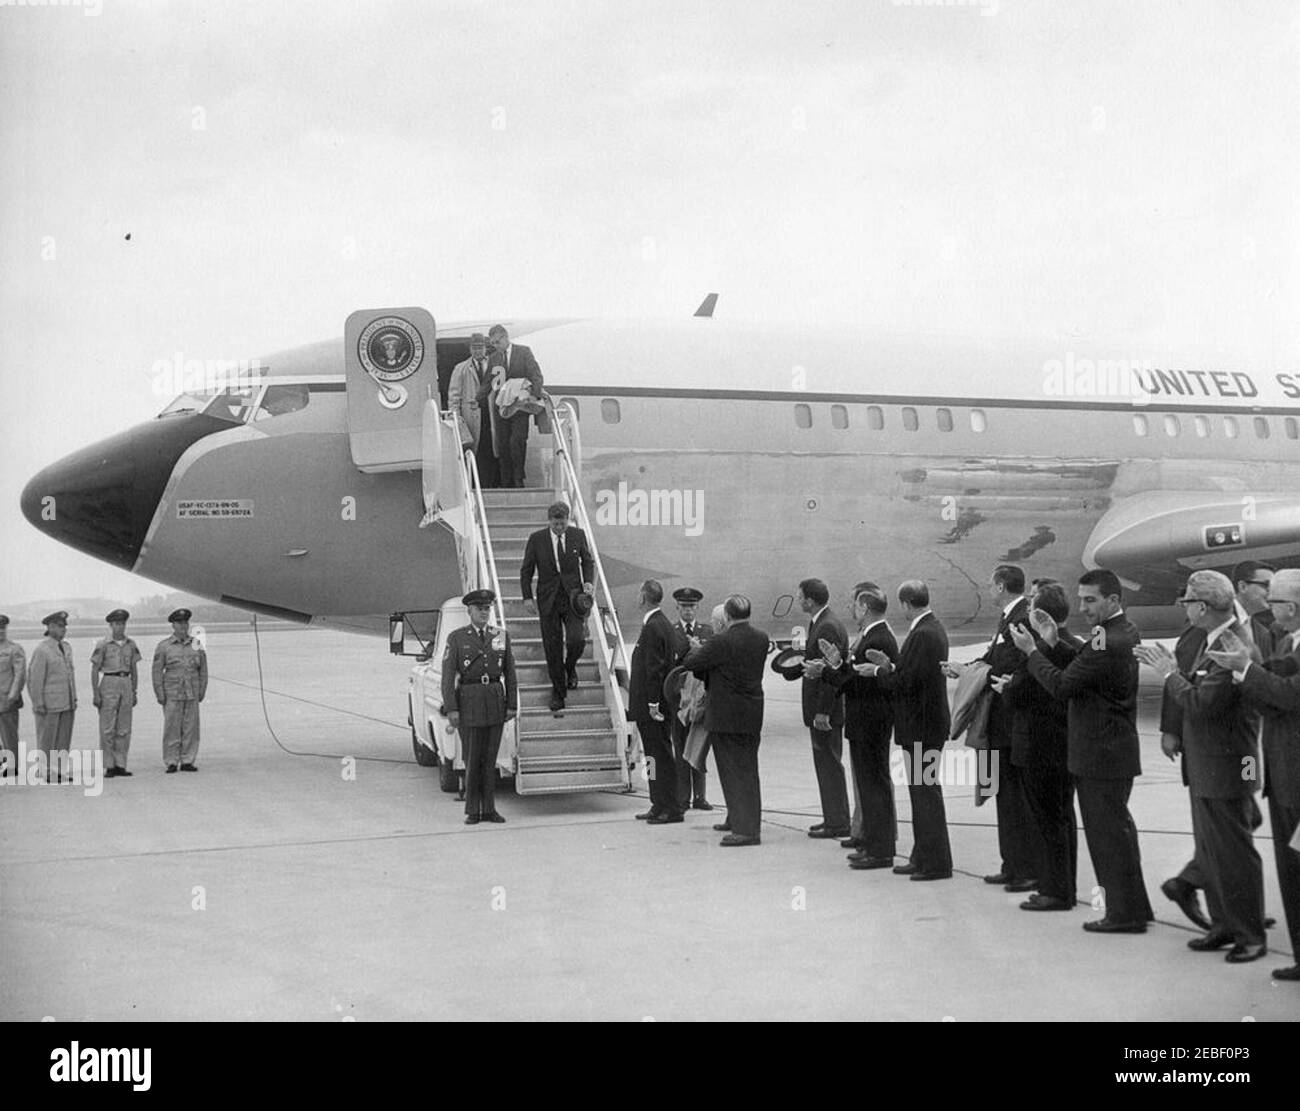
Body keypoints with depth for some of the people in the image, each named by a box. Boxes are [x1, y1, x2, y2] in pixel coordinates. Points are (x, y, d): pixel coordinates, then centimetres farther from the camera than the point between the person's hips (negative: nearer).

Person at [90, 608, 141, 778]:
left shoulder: (130, 644, 8)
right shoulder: (103, 644, -5)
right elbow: (94, 670, -5)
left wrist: (134, 692, 9)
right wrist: (96, 694, -10)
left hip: (126, 684, 4)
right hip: (109, 684, -4)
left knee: (124, 728, 4)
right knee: (107, 728, -2)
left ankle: (120, 765, 10)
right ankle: (109, 767, 2)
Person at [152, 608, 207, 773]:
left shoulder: (196, 644, 7)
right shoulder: (163, 646, 0)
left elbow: (203, 669, 11)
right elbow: (157, 671, -1)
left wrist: (202, 691, 5)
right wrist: (159, 694, -7)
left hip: (192, 694, 3)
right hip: (172, 694, -3)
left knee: (191, 728, 2)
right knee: (171, 728, -3)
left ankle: (187, 762, 8)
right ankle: (171, 763, 2)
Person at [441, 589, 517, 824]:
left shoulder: (502, 636, 7)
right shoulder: (456, 637, -1)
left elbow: (510, 674, 9)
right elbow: (448, 675, -4)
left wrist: (512, 705, 3)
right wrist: (451, 709, -10)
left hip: (496, 700, 3)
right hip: (469, 701, -2)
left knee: (490, 758, 6)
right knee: (472, 759, 0)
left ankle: (489, 809, 11)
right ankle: (473, 811, 8)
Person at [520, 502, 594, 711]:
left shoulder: (578, 535, 0)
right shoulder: (536, 539, -3)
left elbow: (588, 561, 14)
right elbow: (526, 570, 2)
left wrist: (588, 581, -4)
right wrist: (527, 597, -5)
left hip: (573, 595, 0)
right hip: (548, 599, 0)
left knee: (576, 640, -15)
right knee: (552, 647, 3)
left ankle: (570, 666, 20)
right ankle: (558, 691, 17)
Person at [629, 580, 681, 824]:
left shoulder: (652, 628, -18)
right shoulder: (663, 624, 13)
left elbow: (654, 669, -21)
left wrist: (653, 703, -20)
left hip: (652, 705, -10)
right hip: (650, 703, 10)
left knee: (660, 755, -5)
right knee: (655, 755, 14)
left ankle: (670, 809, -2)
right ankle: (659, 806, 20)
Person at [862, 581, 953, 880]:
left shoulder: (923, 634, -20)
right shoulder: (934, 627, 11)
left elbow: (905, 682, -22)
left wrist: (880, 671, -6)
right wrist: (889, 665, 7)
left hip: (921, 726, -10)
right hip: (926, 723, 10)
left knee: (926, 792, -4)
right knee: (922, 792, 16)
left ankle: (937, 864, 2)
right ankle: (923, 857, 23)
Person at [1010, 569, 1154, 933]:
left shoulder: (1107, 643, -22)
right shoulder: (1125, 633, 10)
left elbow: (1062, 686, -21)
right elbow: (1078, 673, 11)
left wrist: (1032, 651, -12)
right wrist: (1051, 644, 2)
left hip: (1101, 754, -10)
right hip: (1117, 749, 10)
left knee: (1109, 832, -1)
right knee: (1117, 829, 19)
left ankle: (1125, 913, 6)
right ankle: (1134, 906, 28)